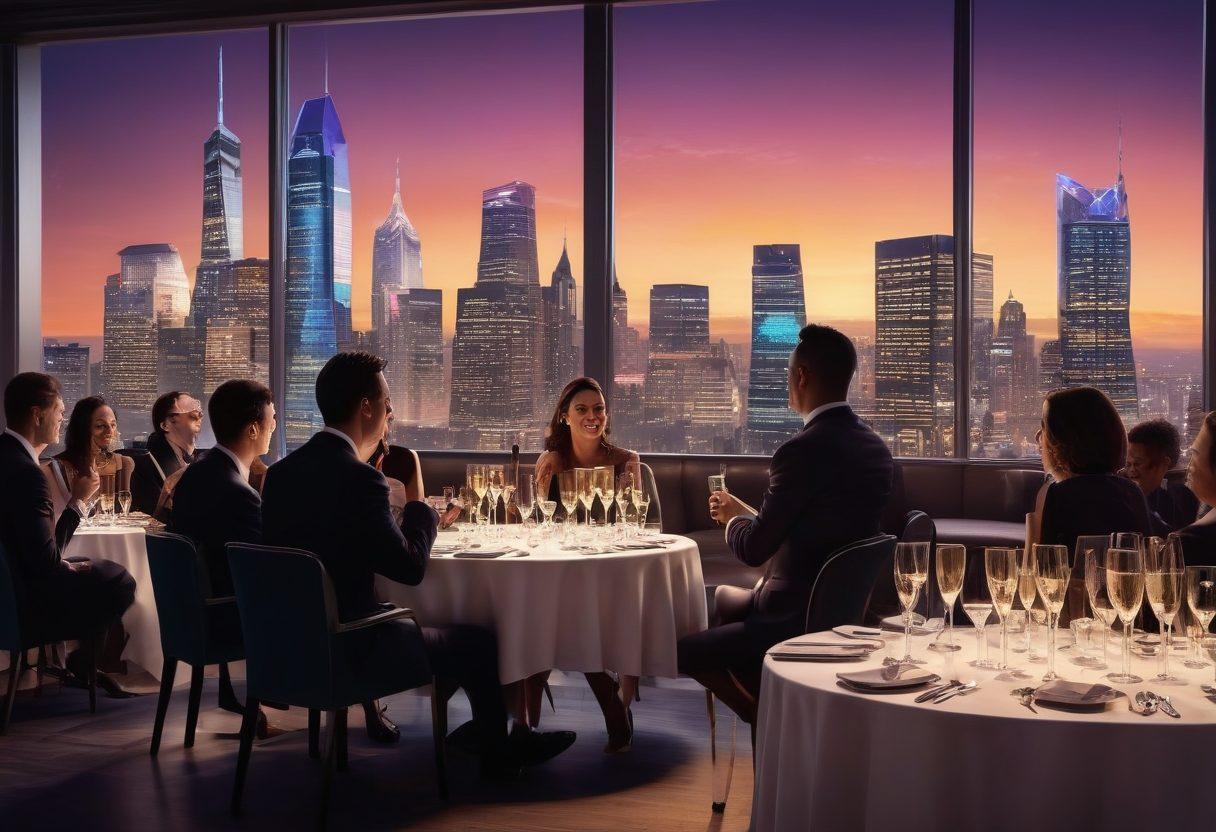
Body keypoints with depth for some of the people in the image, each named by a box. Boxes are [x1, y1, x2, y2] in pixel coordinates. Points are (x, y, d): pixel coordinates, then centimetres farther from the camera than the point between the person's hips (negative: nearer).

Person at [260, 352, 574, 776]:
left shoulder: (280, 471, 3)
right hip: (347, 647, -9)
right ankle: (499, 753, 32)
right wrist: (417, 500, -3)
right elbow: (411, 568, -17)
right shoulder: (359, 478, -22)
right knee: (480, 643, 10)